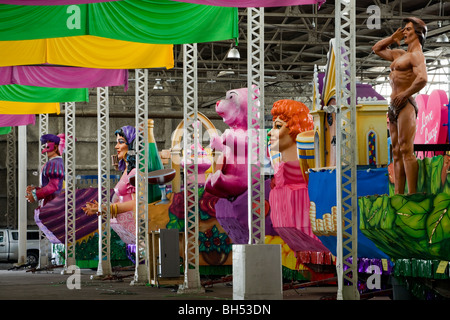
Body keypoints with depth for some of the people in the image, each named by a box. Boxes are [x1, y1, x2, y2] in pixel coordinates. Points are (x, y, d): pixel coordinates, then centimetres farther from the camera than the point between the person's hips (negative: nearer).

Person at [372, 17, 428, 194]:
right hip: (394, 107, 9)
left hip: (405, 105, -9)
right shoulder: (399, 54, 22)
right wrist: (393, 38, 22)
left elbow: (422, 79, -23)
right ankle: (398, 193, 4)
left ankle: (412, 194, -19)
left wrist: (405, 94, -15)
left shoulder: (416, 55, -6)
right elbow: (377, 48, 35)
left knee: (406, 150, -15)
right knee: (396, 153, 5)